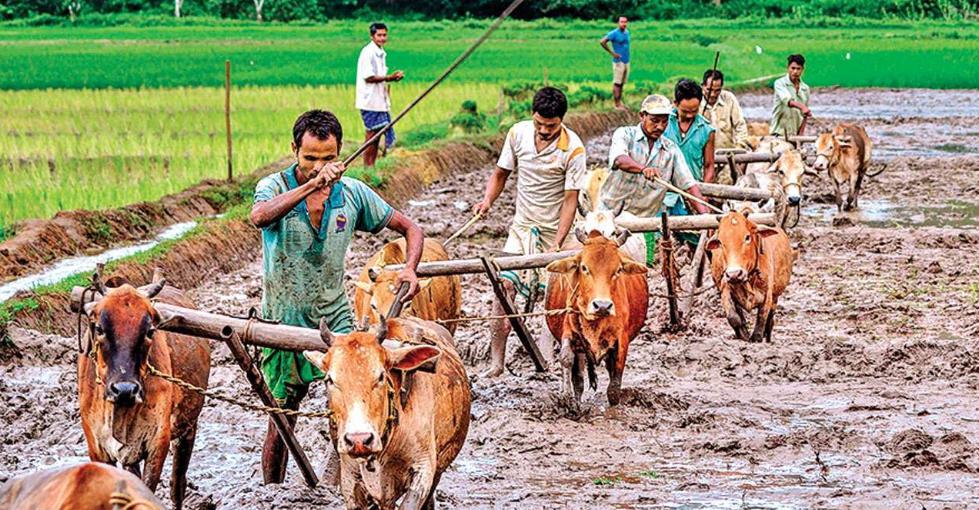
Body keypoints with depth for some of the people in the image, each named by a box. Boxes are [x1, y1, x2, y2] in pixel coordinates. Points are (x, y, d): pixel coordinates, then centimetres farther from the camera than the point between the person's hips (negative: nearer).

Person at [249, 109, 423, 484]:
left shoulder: (353, 193, -2)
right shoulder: (275, 187, -10)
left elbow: (410, 228, 7)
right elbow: (260, 217, -35)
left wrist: (410, 269, -12)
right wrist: (312, 184, -43)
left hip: (336, 319, 2)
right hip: (284, 322, -2)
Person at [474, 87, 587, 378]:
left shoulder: (573, 149, -19)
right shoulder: (518, 133, -7)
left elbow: (570, 200, -17)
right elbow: (501, 174, 6)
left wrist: (557, 245, -23)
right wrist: (487, 200, -14)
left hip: (556, 229, -3)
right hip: (523, 224, 3)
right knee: (505, 285, -10)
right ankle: (496, 361, -10)